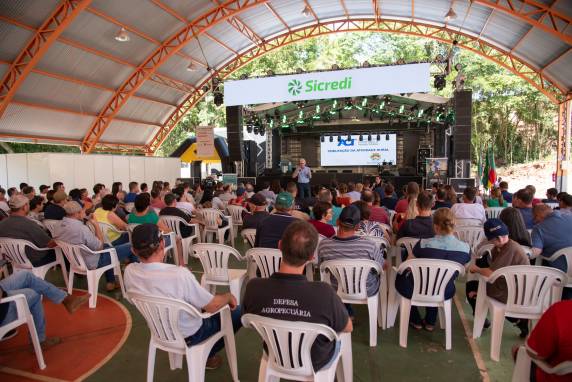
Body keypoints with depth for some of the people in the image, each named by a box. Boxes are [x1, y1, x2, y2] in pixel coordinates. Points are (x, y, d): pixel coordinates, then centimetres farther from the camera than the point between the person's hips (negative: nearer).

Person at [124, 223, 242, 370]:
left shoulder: (129, 272, -19)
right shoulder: (179, 274, -38)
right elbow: (212, 306, -23)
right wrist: (229, 296, -4)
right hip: (189, 336, -6)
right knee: (237, 312, 12)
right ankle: (206, 356, 22)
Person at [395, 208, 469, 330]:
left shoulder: (424, 244, -25)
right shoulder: (465, 248, -16)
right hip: (445, 294, 4)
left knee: (400, 276, 30)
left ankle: (416, 321, 33)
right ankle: (430, 322, 37)